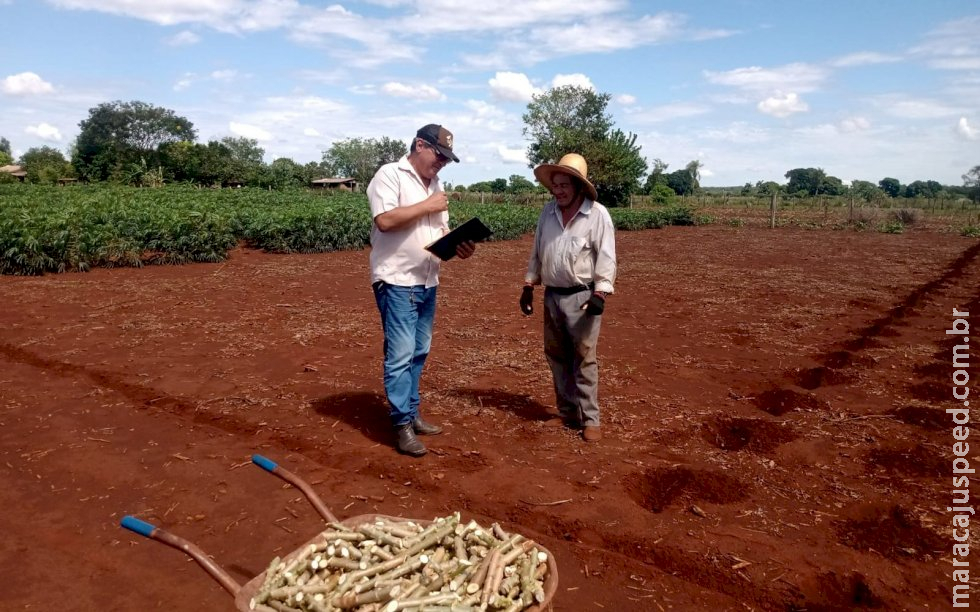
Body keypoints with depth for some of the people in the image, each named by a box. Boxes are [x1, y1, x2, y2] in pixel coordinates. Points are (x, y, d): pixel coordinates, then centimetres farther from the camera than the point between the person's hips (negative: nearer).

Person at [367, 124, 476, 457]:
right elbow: (385, 219, -22)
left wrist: (458, 246, -2)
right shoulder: (390, 174, -8)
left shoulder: (436, 183, 16)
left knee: (419, 353, 13)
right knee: (400, 355, -6)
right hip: (397, 283, -8)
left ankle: (411, 413, 25)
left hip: (427, 283, 8)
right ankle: (402, 426, 2)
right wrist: (427, 206, -13)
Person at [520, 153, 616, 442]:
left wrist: (600, 293, -20)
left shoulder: (597, 214, -10)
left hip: (582, 296, -6)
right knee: (557, 356, 12)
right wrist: (528, 286, 10)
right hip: (552, 295, 6)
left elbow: (606, 258, -12)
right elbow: (537, 252, 12)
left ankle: (590, 419, 7)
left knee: (583, 359, -2)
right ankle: (567, 414, 25)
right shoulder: (548, 211, 6)